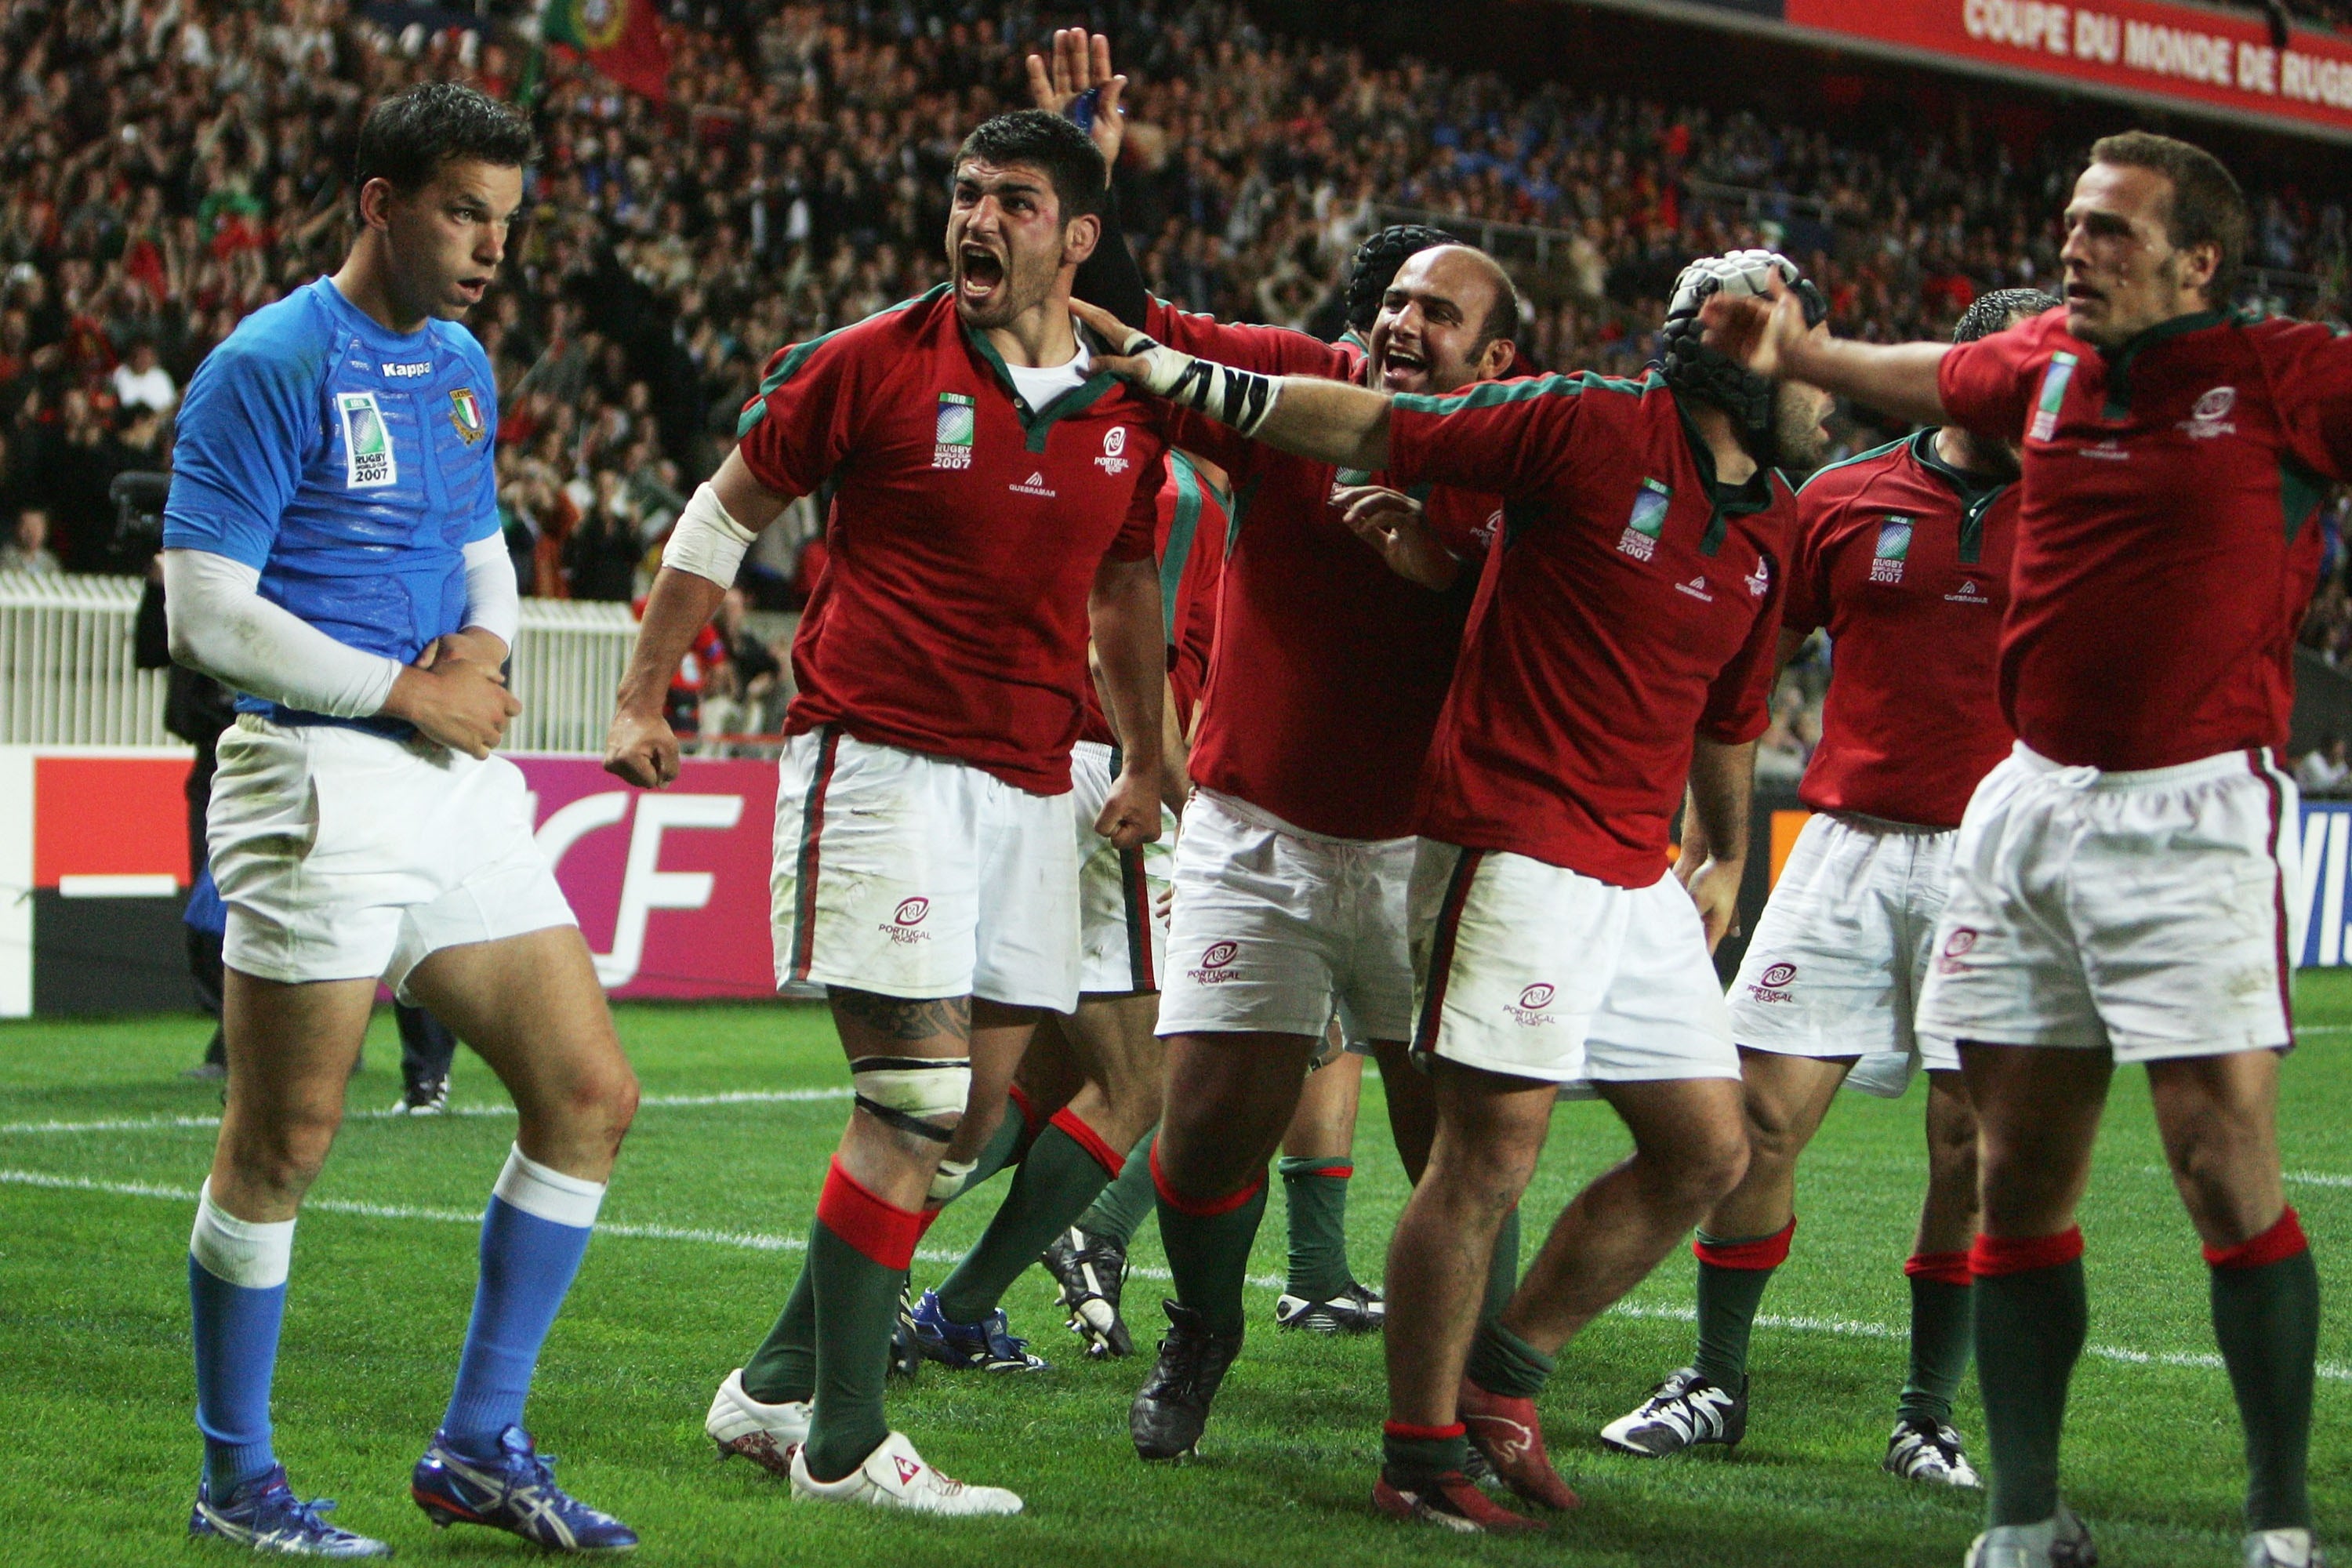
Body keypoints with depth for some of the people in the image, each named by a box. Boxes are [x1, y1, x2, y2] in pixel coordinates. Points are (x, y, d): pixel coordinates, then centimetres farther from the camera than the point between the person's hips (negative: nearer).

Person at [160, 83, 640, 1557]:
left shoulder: (464, 368, 15)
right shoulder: (269, 368, -10)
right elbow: (207, 616, -15)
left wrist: (484, 645, 3)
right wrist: (407, 692, -12)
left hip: (461, 784, 8)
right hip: (320, 788, -8)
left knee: (590, 1095, 4)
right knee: (282, 1146, -3)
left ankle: (481, 1449, 13)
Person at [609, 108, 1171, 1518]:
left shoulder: (1126, 409, 8)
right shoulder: (873, 365, -4)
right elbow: (725, 518, 6)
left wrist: (1145, 763, 26)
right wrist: (644, 698, 4)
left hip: (1029, 789, 6)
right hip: (880, 758, -6)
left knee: (975, 1121, 7)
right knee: (919, 1097, -13)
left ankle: (778, 1384, 20)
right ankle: (842, 1440, -4)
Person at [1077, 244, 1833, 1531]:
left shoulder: (1770, 524, 13)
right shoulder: (1590, 426, -10)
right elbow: (1371, 426, -6)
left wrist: (1727, 859, 33)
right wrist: (1169, 370, -9)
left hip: (1637, 880, 8)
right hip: (1514, 843, -8)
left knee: (1707, 1152, 8)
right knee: (1490, 1153, -9)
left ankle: (1502, 1371, 22)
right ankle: (1417, 1457, 2)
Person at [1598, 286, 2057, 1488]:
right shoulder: (1842, 500, 6)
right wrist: (1699, 839, 8)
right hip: (1852, 840, 1)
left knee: (1973, 1142, -3)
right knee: (1759, 1112, -2)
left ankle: (1928, 1415, 10)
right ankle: (1715, 1385, 14)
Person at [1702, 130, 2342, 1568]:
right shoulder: (2048, 360, 11)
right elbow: (1935, 381, 32)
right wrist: (1796, 351, 27)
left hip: (2193, 809, -6)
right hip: (2034, 801, 6)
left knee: (2228, 1169, -10)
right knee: (2020, 1174, 7)